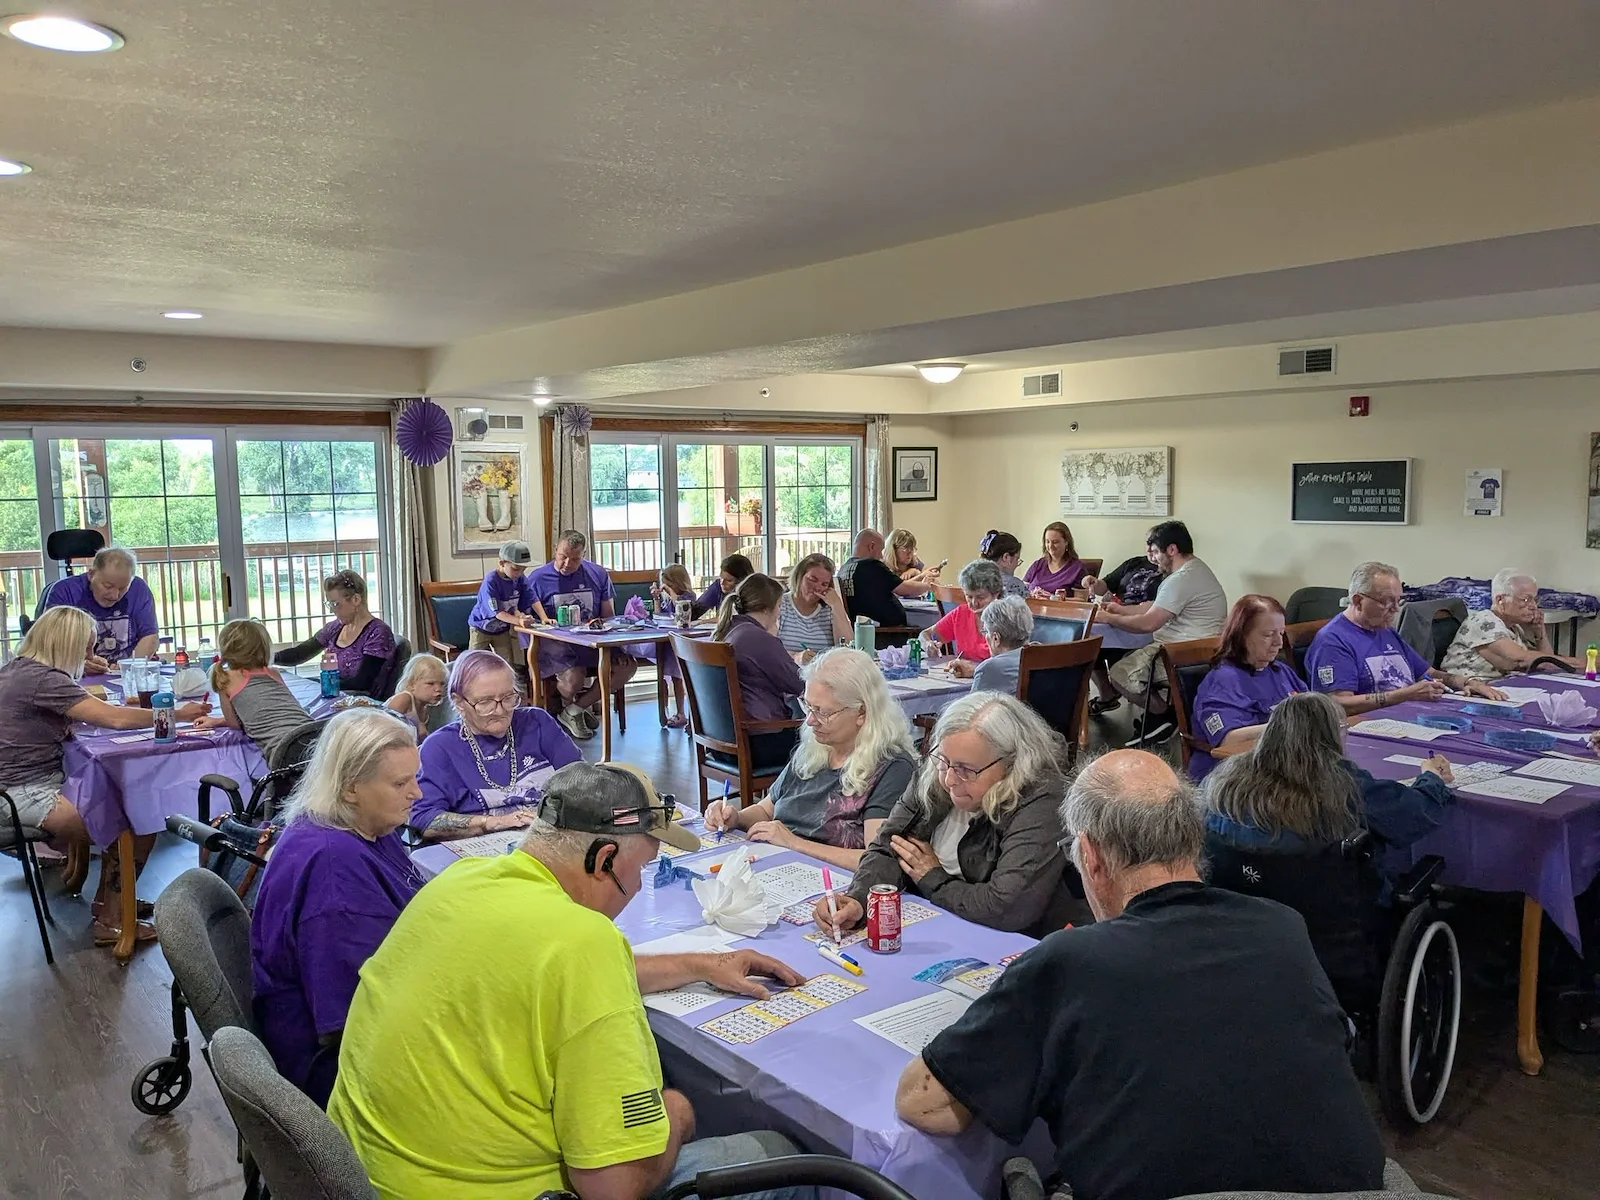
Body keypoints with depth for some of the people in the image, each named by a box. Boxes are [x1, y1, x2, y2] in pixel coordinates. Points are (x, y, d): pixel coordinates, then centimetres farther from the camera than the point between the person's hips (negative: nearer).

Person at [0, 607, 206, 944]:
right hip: (28, 795, -11)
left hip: (27, 784, 11)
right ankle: (111, 922, -1)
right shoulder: (42, 679, -20)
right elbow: (115, 718, -24)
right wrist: (178, 714, -15)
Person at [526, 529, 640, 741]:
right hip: (556, 644, -4)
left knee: (627, 665, -21)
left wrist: (617, 648, -4)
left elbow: (609, 616, 12)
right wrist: (543, 623, -19)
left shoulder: (597, 574, 11)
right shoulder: (537, 579, 1)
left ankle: (576, 709, -4)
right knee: (573, 678, -34)